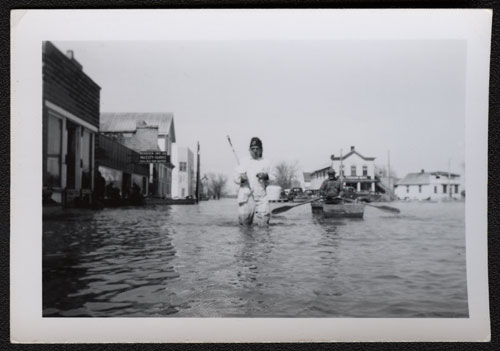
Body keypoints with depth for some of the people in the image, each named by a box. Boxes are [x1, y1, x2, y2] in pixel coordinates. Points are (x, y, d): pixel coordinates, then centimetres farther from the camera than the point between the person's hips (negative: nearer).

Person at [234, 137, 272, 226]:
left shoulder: (265, 162, 11)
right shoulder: (244, 162, 10)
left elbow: (269, 182, 11)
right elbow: (236, 179, 5)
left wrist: (266, 177, -10)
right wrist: (241, 178, -16)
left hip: (261, 196, 0)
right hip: (246, 195, 0)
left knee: (263, 223, -14)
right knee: (245, 222, 1)